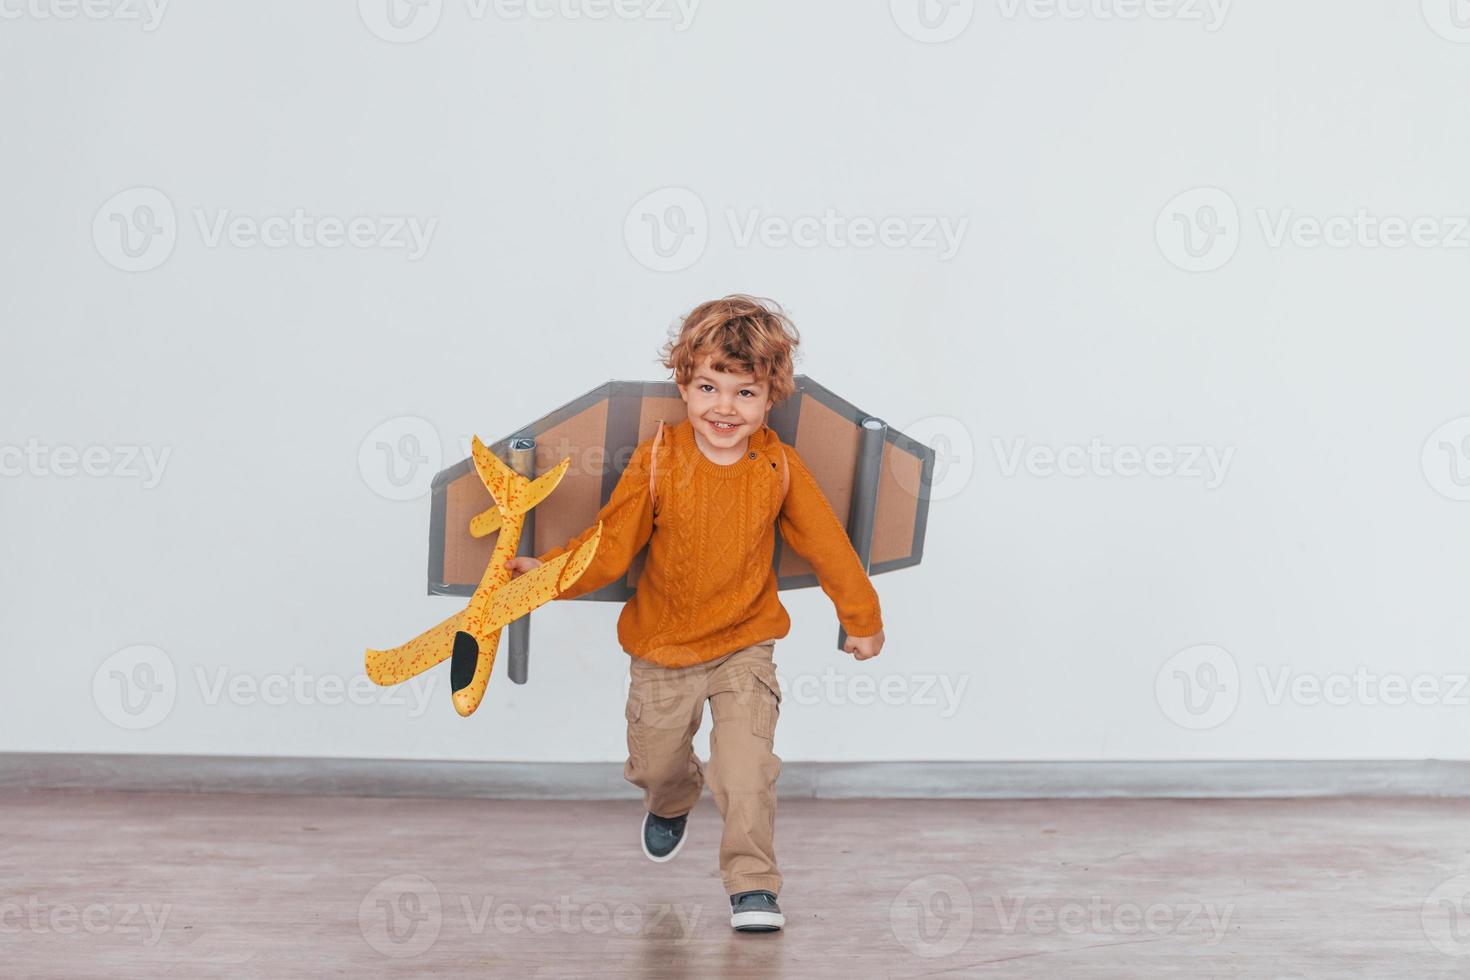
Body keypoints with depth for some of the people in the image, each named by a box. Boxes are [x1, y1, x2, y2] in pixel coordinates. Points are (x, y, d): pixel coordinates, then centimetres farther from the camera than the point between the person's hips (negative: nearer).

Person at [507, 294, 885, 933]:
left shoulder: (779, 467, -11)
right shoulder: (657, 460, -14)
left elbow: (826, 542, 1)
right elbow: (612, 543, -12)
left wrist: (861, 618, 10)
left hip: (744, 646, -1)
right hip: (661, 646, 1)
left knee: (747, 767, -14)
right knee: (655, 762, 17)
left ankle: (752, 883, 5)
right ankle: (671, 804, 54)